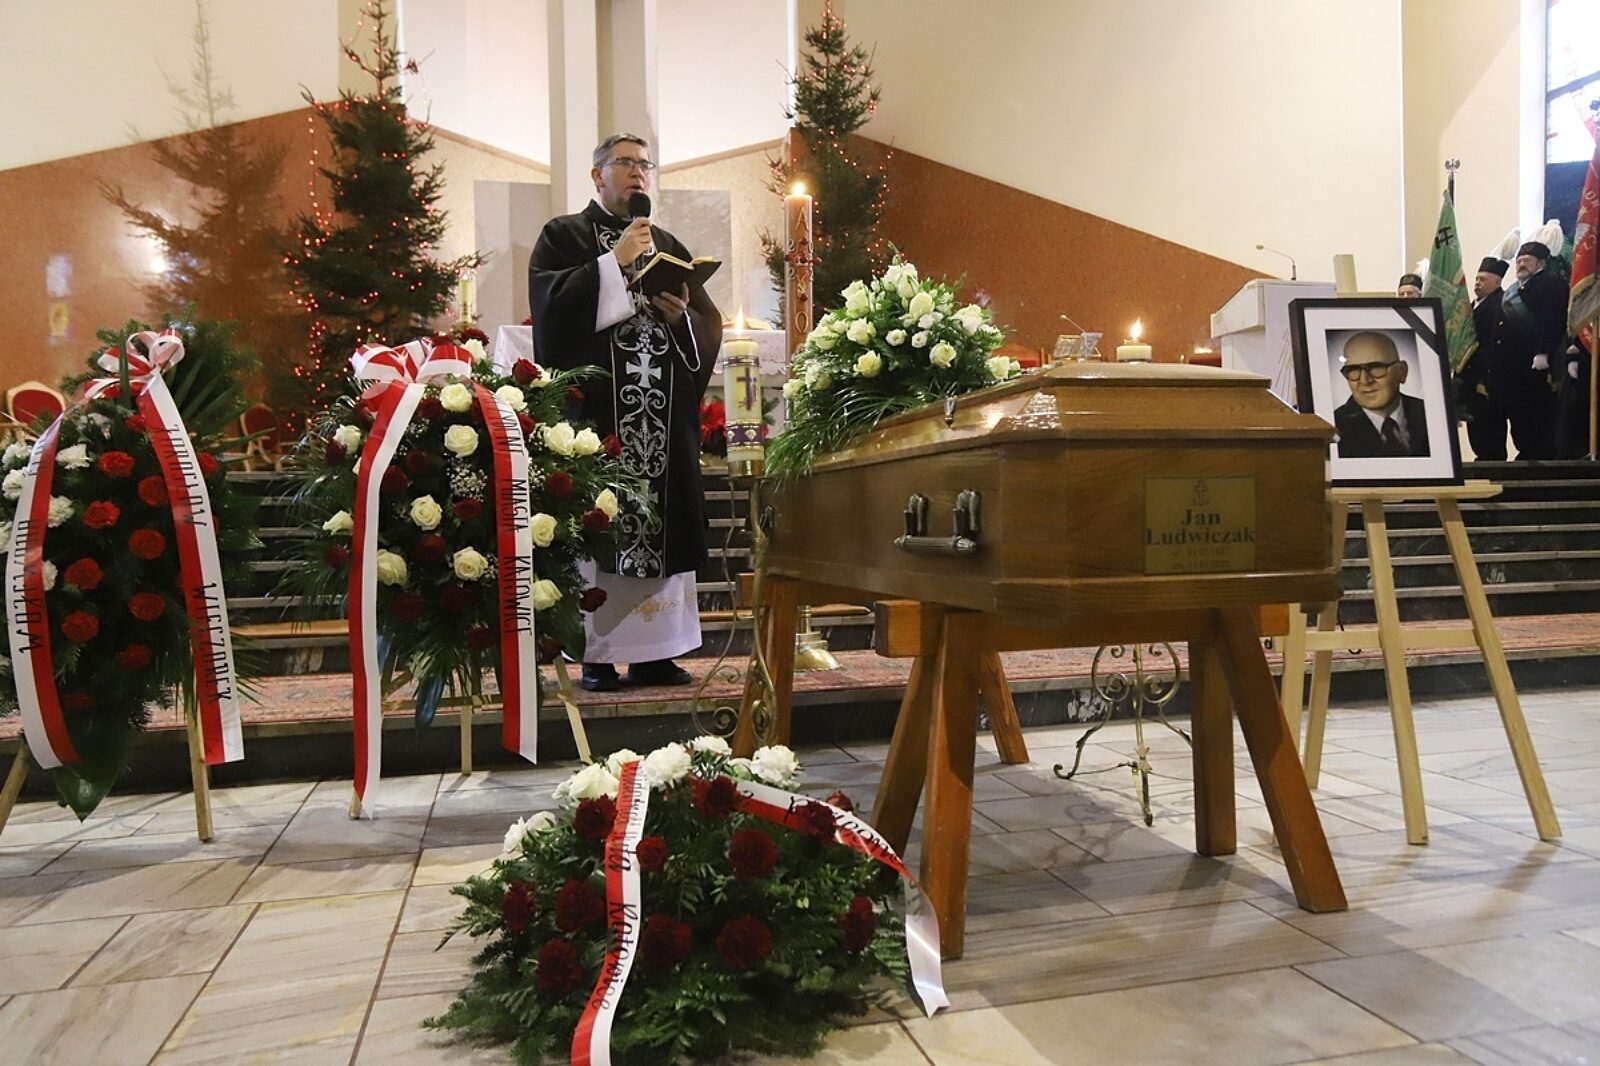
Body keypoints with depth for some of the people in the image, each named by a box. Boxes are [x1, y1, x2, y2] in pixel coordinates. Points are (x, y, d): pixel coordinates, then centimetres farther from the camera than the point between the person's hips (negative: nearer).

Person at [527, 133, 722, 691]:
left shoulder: (669, 245, 21)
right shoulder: (564, 236, 8)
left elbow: (710, 324, 15)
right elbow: (551, 305, -11)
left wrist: (682, 317, -6)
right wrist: (616, 260, -11)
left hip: (665, 413, 5)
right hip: (596, 405, -4)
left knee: (661, 523, 1)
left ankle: (654, 651, 6)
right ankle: (598, 655, -2)